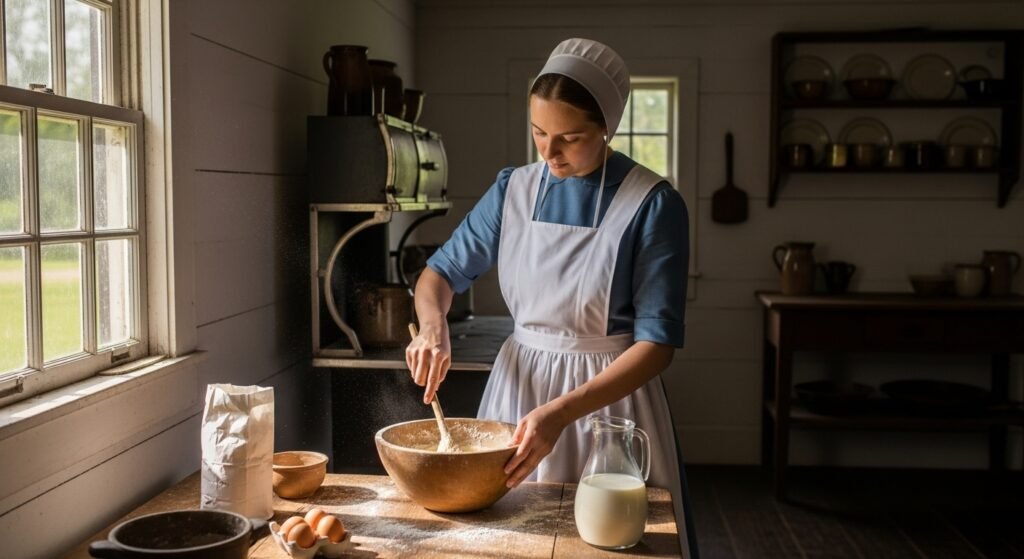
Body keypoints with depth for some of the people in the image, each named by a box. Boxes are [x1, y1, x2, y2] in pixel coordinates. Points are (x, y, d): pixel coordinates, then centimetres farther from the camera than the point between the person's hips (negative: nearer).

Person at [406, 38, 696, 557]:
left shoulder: (652, 204, -15)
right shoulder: (513, 190, -1)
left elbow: (657, 342, -17)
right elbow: (441, 271, 9)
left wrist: (562, 412, -27)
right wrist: (433, 325, -14)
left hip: (610, 396, -3)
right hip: (518, 385, 4)